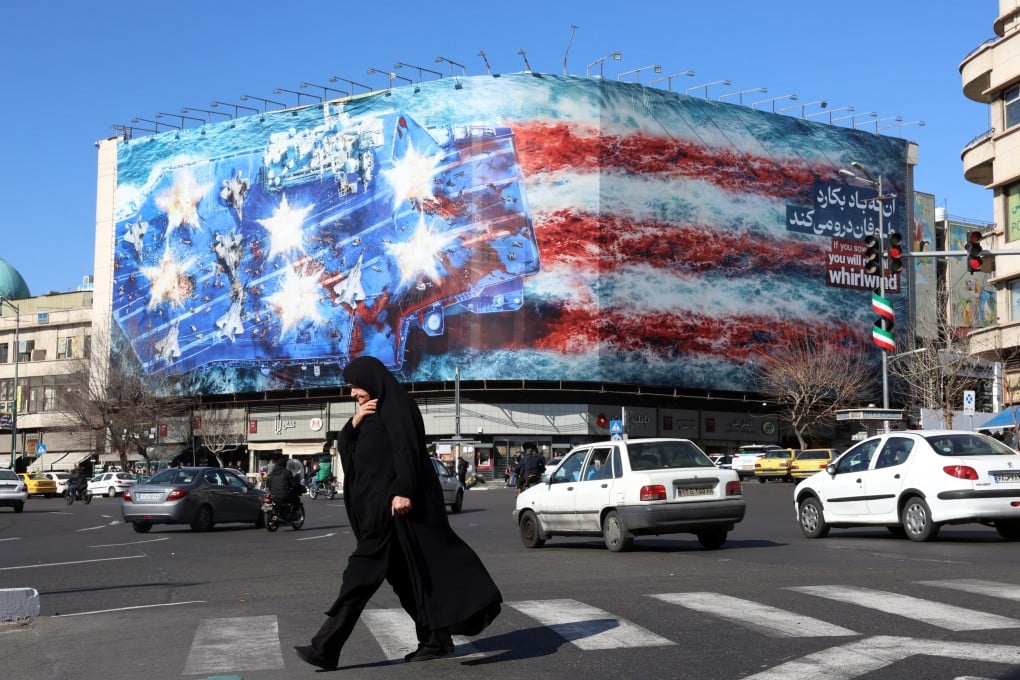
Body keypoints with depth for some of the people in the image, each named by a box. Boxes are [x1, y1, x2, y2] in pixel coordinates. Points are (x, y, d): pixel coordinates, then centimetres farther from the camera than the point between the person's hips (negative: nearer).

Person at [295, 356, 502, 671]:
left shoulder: (397, 404, -7)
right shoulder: (371, 414, 21)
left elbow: (406, 448, -18)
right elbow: (344, 448, 18)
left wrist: (403, 490, -28)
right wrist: (354, 423, 0)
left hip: (395, 501, -10)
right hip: (378, 504, 10)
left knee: (364, 571, -10)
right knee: (408, 573, 8)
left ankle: (327, 647, -10)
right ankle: (437, 639, 11)